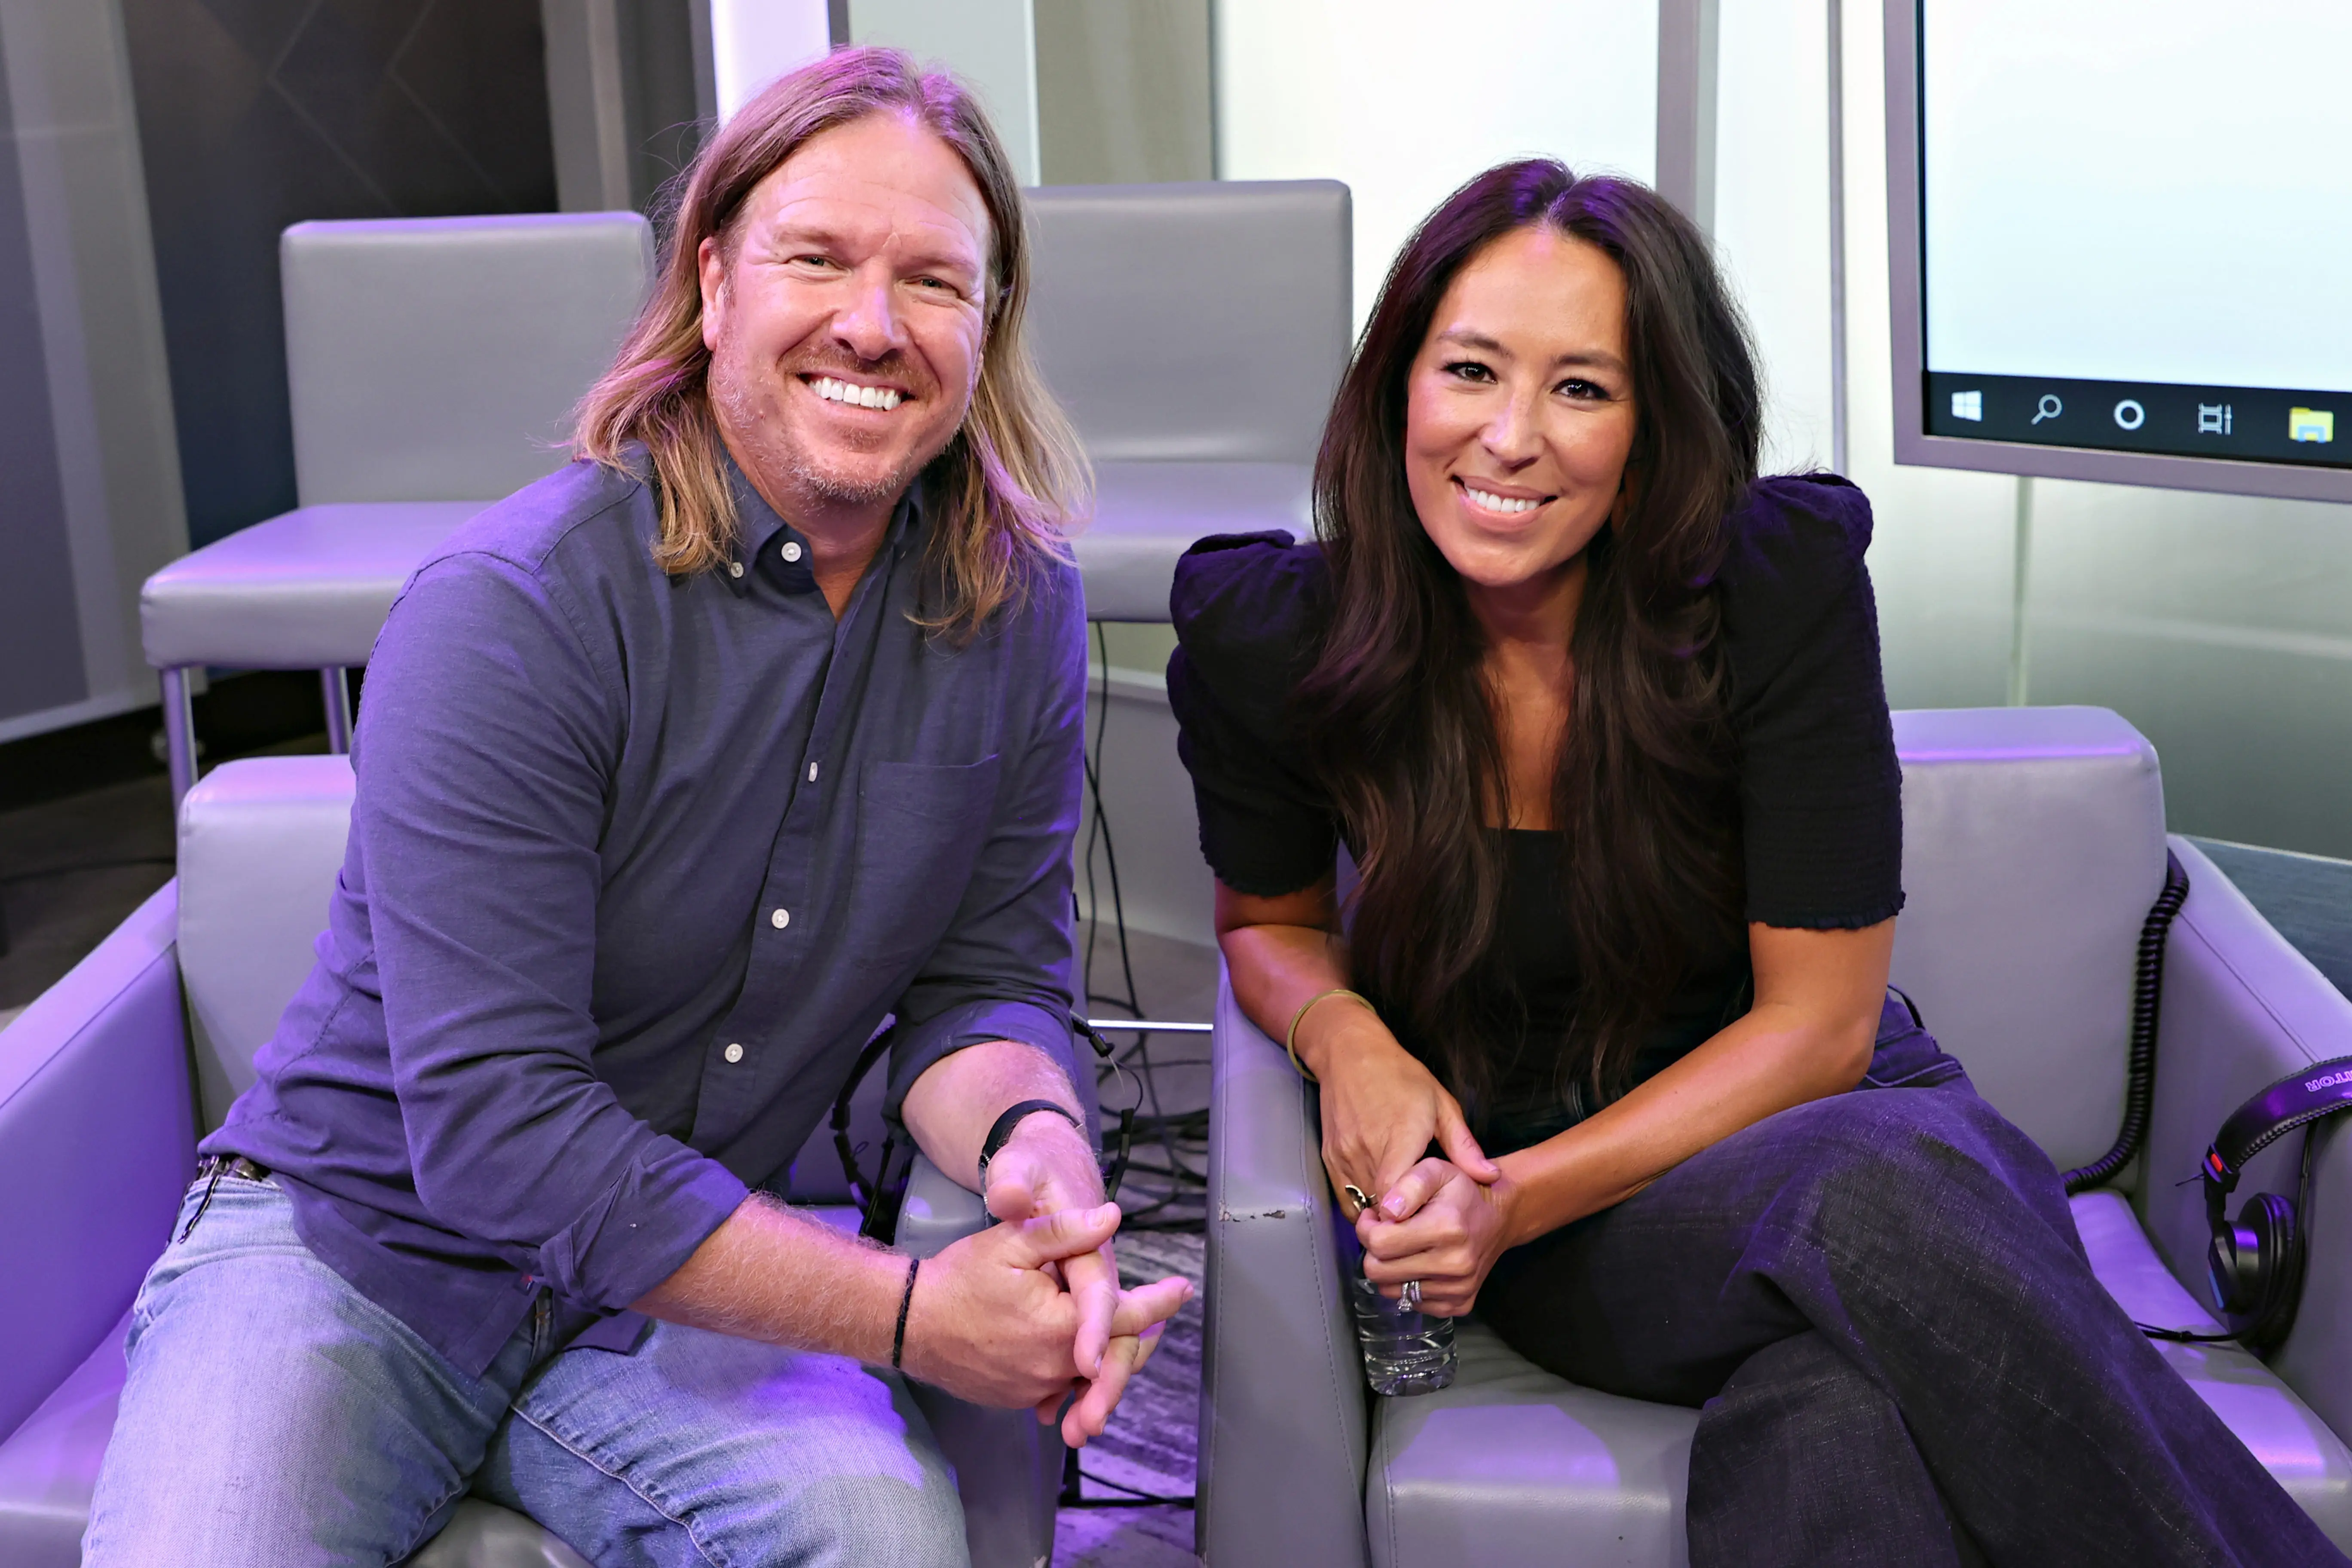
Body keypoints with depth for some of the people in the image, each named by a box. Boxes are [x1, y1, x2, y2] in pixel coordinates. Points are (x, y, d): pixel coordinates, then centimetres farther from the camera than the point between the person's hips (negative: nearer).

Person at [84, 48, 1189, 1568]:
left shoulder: (1017, 606, -3)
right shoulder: (512, 613, -20)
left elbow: (987, 978, 1)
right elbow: (494, 1131, -24)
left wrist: (1036, 1137, -24)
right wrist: (908, 1314, -27)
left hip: (693, 1285, 3)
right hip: (354, 1247, -3)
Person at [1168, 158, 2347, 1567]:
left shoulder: (1786, 582, -15)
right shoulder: (1265, 642, -10)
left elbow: (1818, 1024, -11)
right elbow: (1269, 920, 10)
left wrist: (1523, 1197, -20)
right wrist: (1342, 1031, -14)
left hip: (1815, 1107, 0)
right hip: (1500, 1164, 1)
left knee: (1833, 1412, -38)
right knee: (1864, 1204, -35)